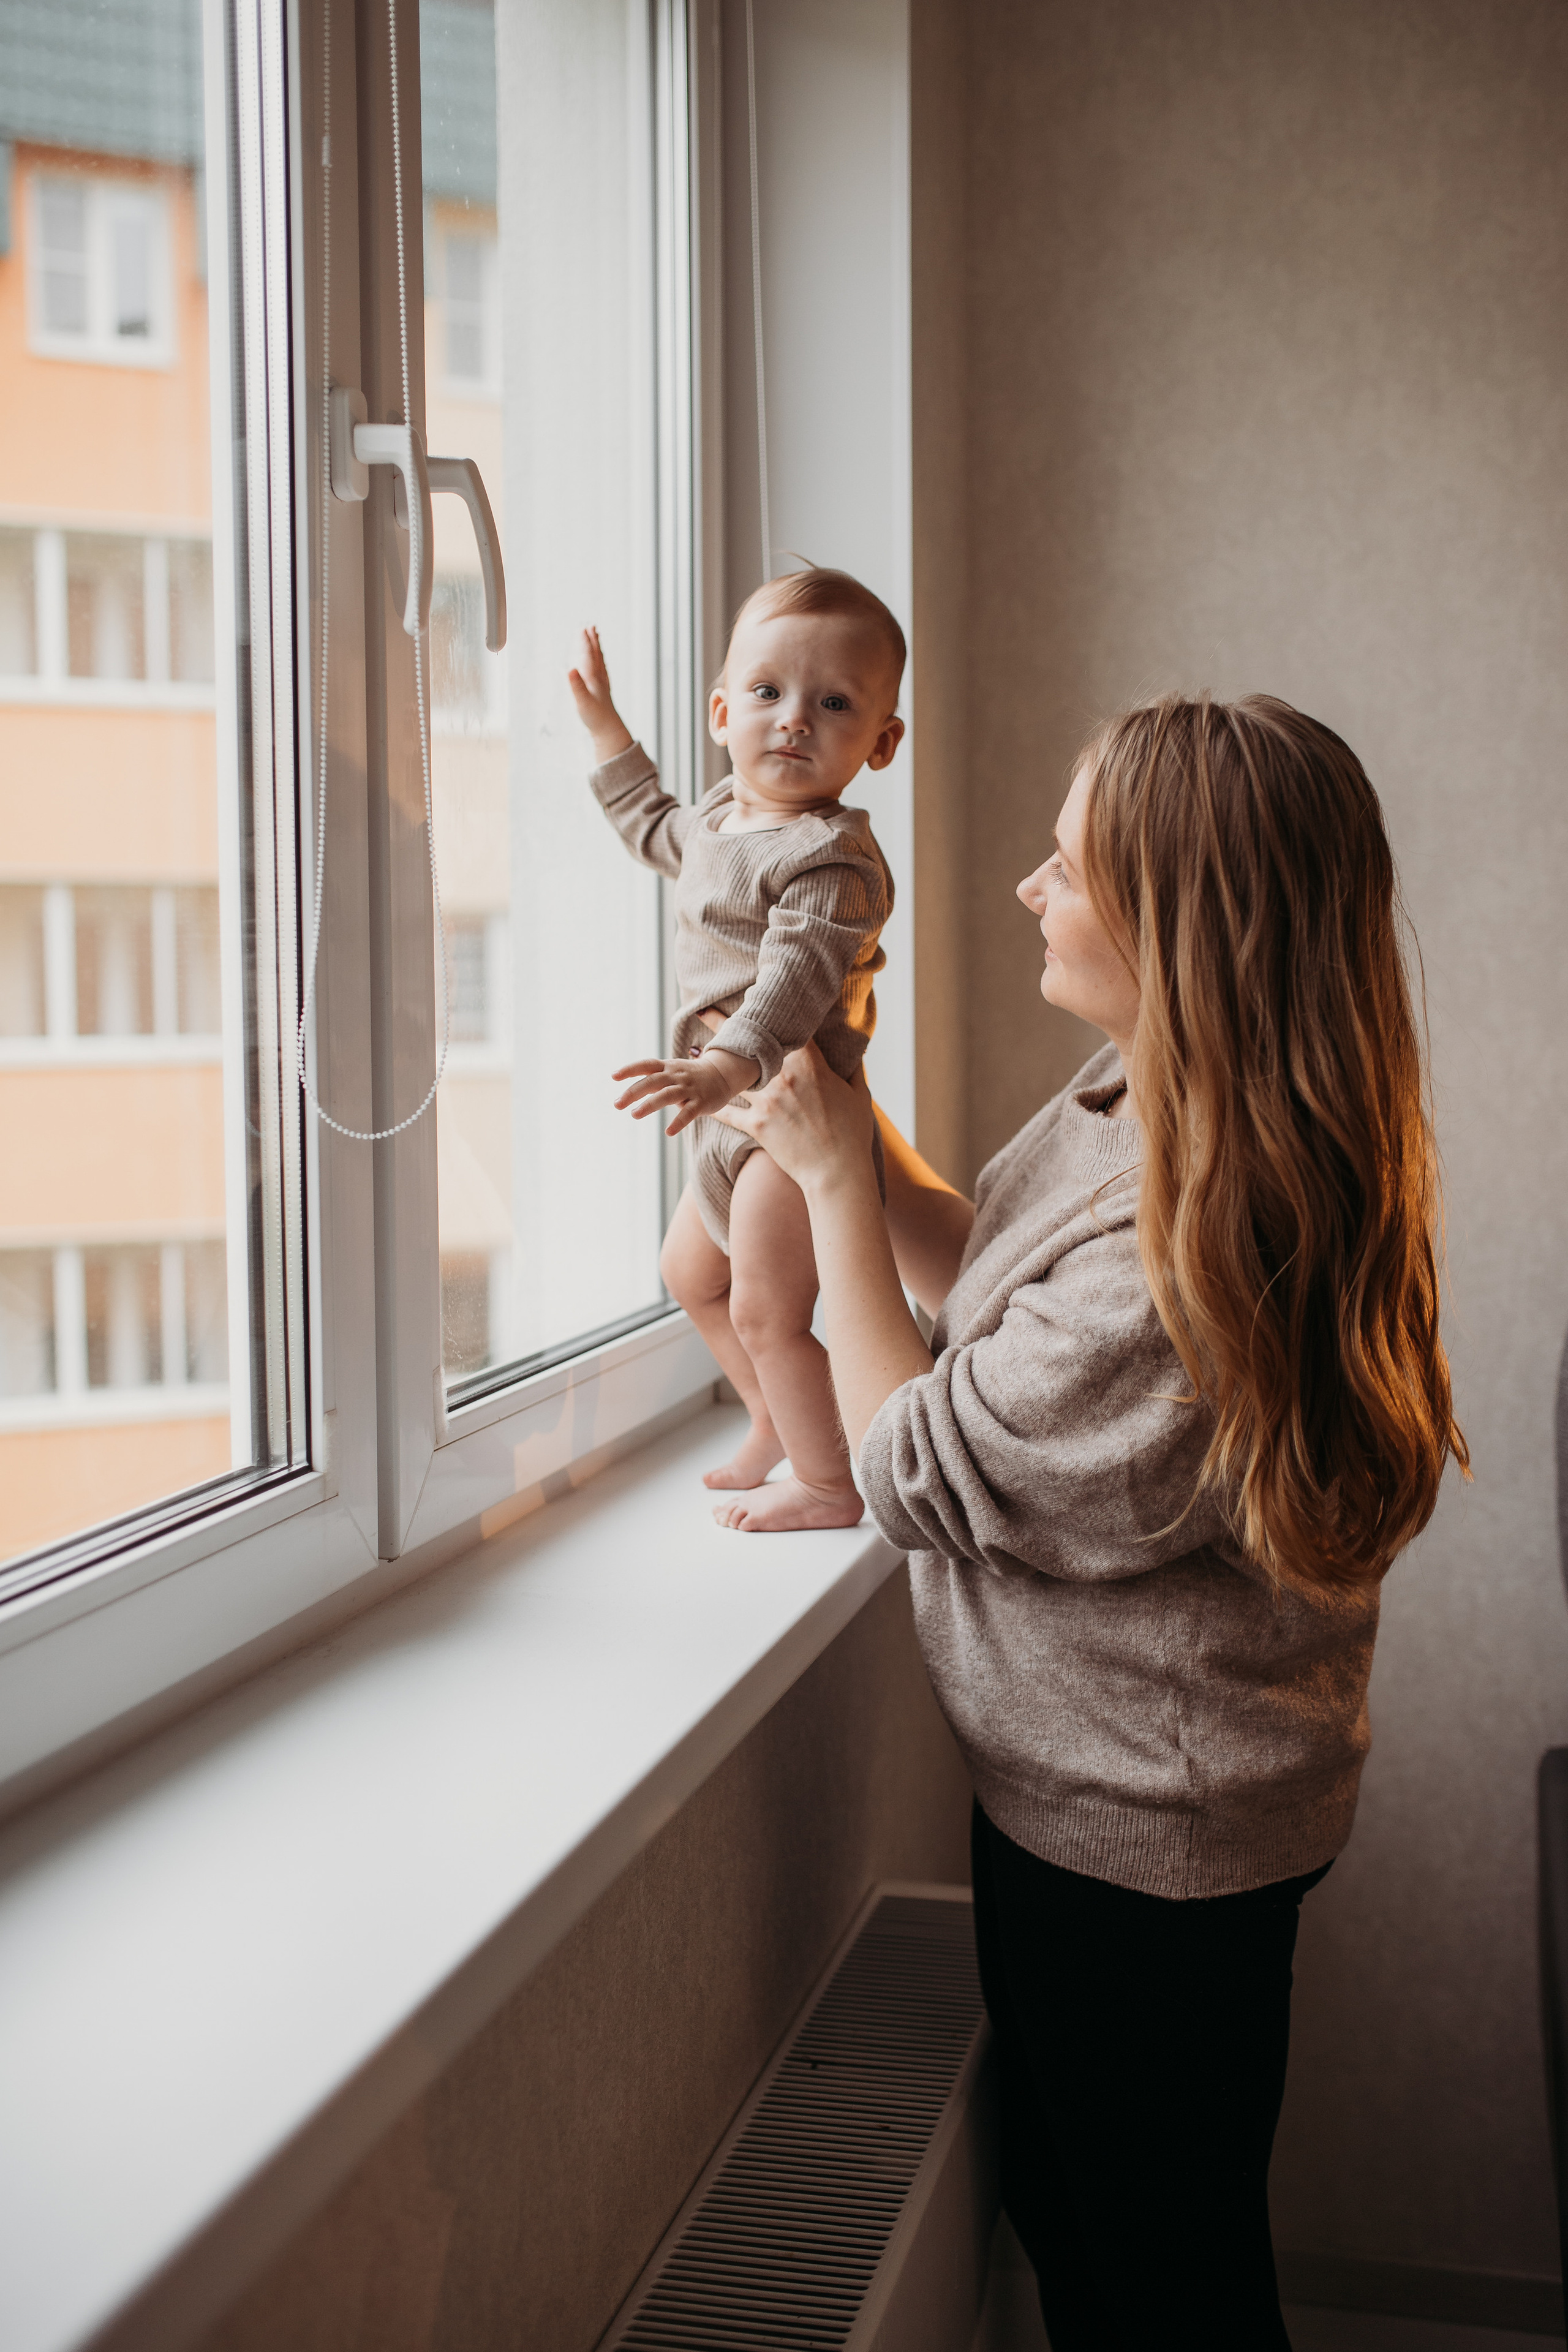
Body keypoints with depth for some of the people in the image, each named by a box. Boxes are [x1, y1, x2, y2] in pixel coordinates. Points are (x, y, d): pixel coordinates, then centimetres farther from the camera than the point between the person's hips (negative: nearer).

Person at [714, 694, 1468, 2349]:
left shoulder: (1183, 1264, -35)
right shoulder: (1138, 1098, -4)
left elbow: (917, 1472, -21)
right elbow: (981, 1262, 12)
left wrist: (836, 1179, -13)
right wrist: (835, 1103, -1)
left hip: (1139, 1840, -9)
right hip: (1116, 1794, 9)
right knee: (1064, 2207, 28)